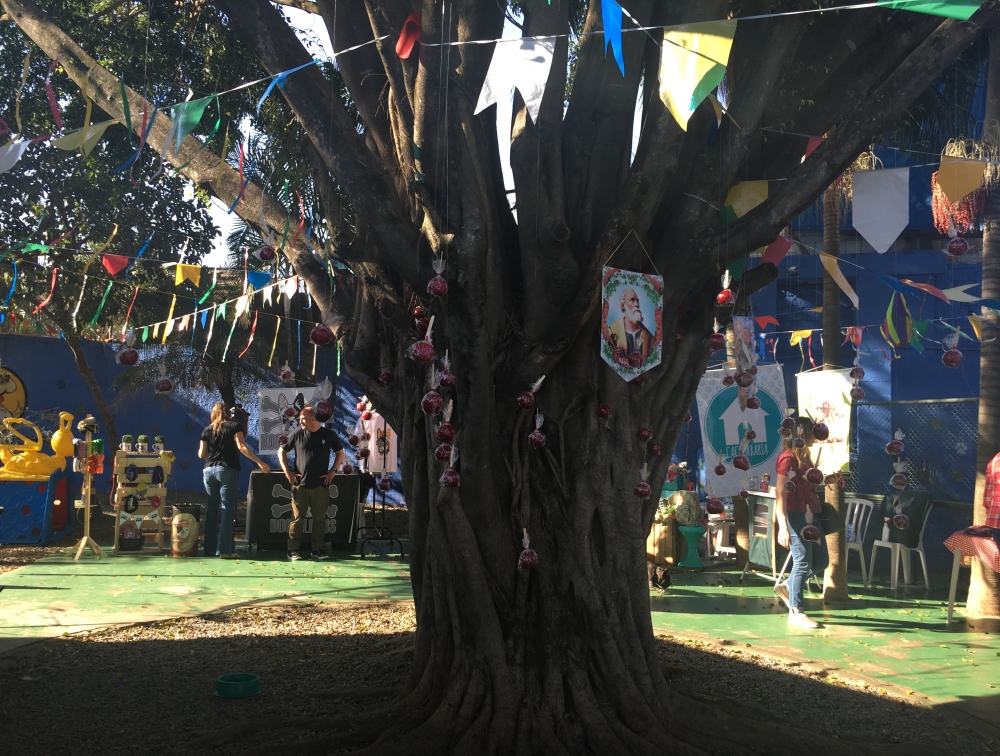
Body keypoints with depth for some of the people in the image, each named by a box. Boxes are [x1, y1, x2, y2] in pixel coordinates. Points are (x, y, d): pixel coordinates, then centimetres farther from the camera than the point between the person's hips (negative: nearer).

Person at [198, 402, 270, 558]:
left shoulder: (207, 430, 11)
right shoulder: (234, 426, 1)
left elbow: (201, 454, 10)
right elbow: (242, 447, -10)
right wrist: (260, 463, -12)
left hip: (209, 470, 4)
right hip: (227, 470, -4)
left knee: (212, 508, 12)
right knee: (228, 508, -2)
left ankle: (210, 548, 14)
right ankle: (224, 549, -8)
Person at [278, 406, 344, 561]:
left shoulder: (328, 435, 0)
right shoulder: (297, 434, 0)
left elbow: (340, 453, 11)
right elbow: (281, 451, 10)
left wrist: (333, 470, 0)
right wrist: (287, 471, 1)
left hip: (321, 485, 1)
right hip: (300, 485, 0)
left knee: (320, 519, 6)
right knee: (297, 518, 1)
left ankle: (318, 550, 15)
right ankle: (293, 550, 8)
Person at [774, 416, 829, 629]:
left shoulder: (804, 456, 15)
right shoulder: (788, 458, -12)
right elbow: (780, 494, -18)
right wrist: (783, 527, -24)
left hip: (810, 514, 9)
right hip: (796, 515, -9)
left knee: (821, 560, 10)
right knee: (803, 562, -4)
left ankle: (788, 587, 30)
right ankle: (796, 612, 6)